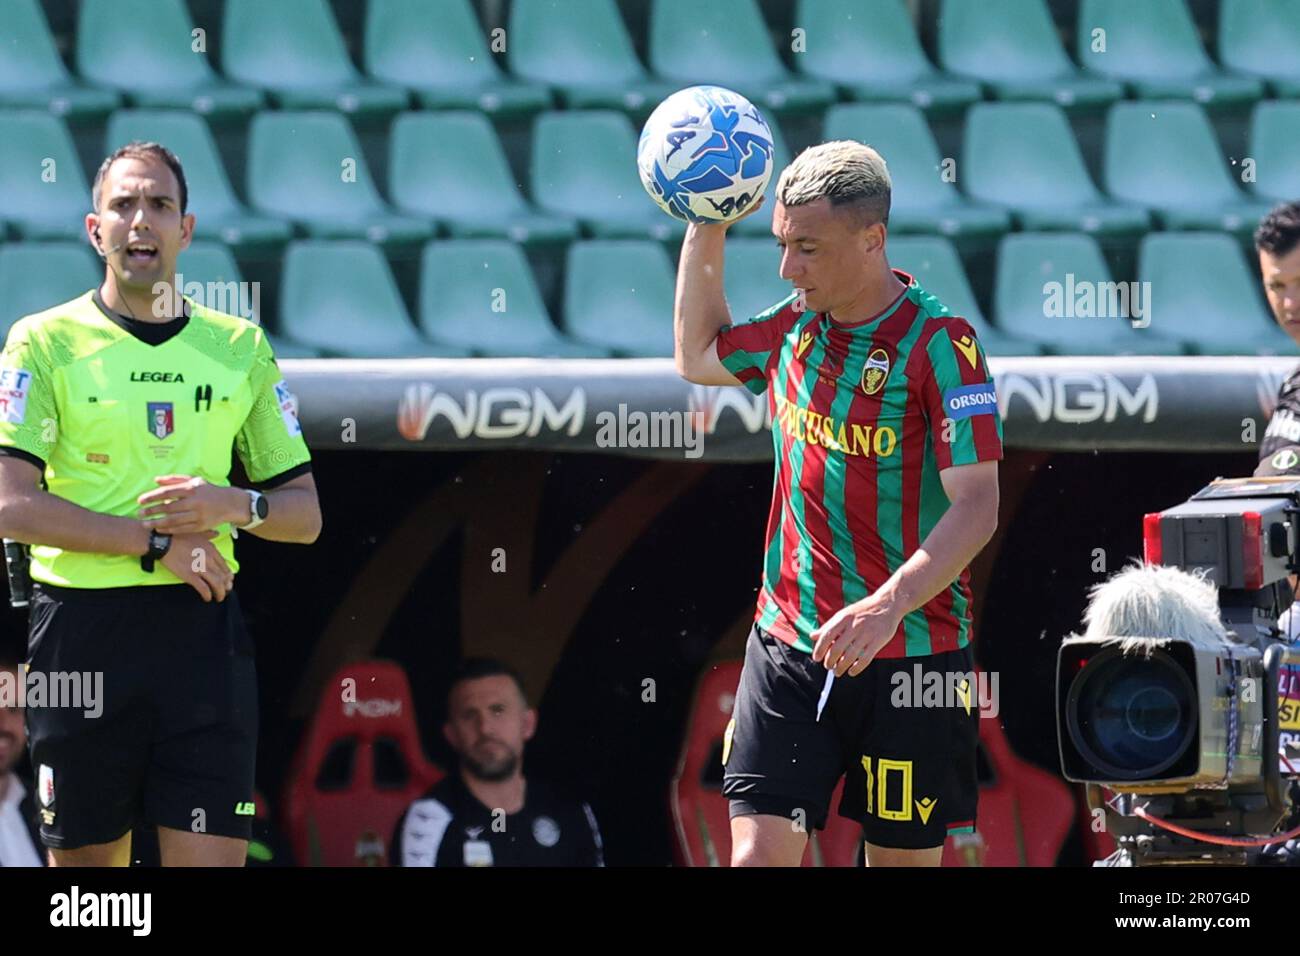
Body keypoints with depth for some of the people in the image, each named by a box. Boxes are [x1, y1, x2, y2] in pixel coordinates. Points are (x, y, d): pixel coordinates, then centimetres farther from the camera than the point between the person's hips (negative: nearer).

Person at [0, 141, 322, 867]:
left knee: (212, 859, -7)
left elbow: (305, 513, 14)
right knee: (86, 861, 3)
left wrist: (236, 507, -8)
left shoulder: (240, 348, 12)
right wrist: (156, 541, -12)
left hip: (204, 628, 2)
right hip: (82, 633, -2)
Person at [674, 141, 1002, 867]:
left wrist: (887, 607, -33)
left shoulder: (937, 342, -13)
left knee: (904, 859, 5)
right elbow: (698, 356, 29)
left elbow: (977, 507, -20)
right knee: (759, 853, -9)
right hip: (788, 645, 4)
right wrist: (707, 229, 19)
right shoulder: (795, 328, 6)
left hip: (911, 655, -4)